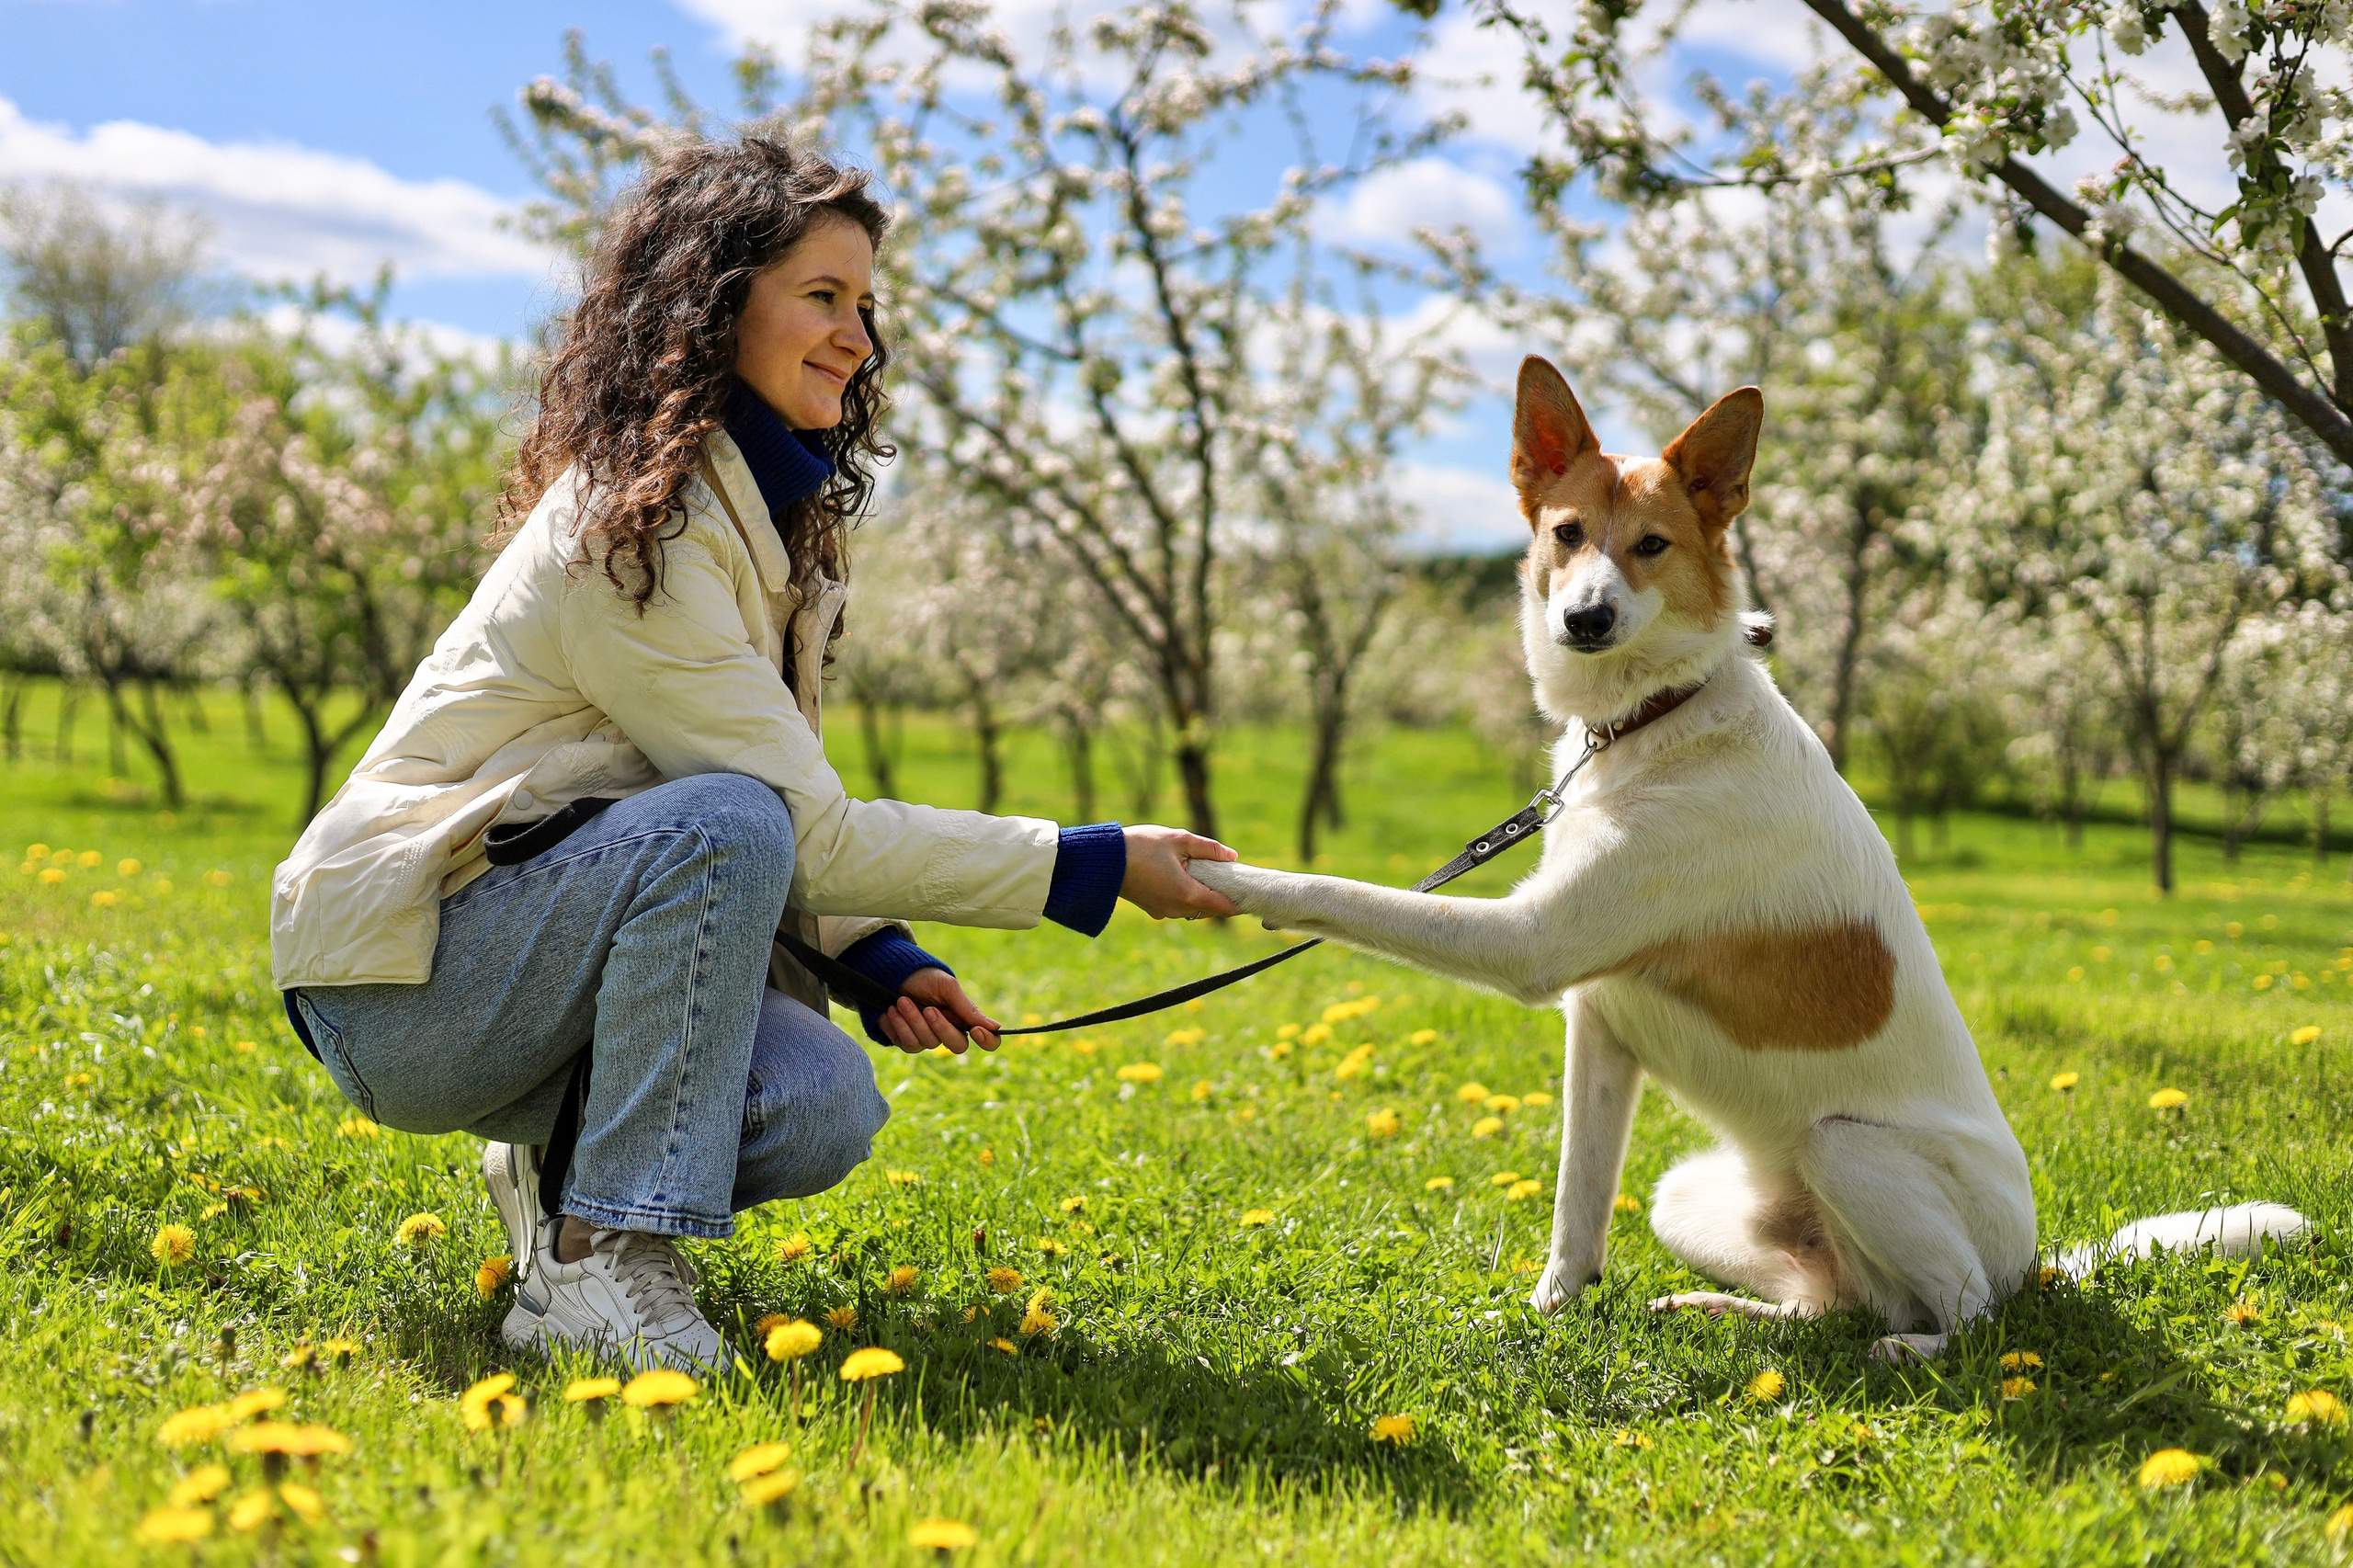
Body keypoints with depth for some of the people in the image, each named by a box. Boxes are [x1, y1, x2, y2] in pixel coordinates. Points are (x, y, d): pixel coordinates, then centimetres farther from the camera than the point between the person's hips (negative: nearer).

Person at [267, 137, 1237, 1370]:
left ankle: (563, 1162, 9)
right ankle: (599, 1263, -25)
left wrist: (884, 961, -5)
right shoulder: (630, 527, -20)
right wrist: (1098, 866, -20)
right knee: (723, 823, -33)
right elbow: (806, 826, -22)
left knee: (826, 1109, -20)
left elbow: (799, 827, 13)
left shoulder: (774, 510, 10)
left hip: (534, 937, 7)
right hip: (397, 983, -7)